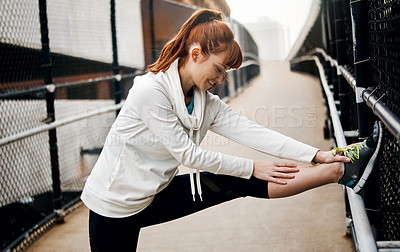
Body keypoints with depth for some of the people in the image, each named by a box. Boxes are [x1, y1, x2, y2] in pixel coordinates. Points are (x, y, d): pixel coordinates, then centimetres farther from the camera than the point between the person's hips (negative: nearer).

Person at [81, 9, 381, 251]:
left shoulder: (208, 104, 0)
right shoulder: (150, 91, -24)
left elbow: (251, 132, -8)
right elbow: (187, 153, -22)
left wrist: (317, 154, -15)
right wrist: (252, 168, -14)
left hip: (154, 197, 5)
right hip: (115, 204, -5)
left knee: (243, 185, -6)